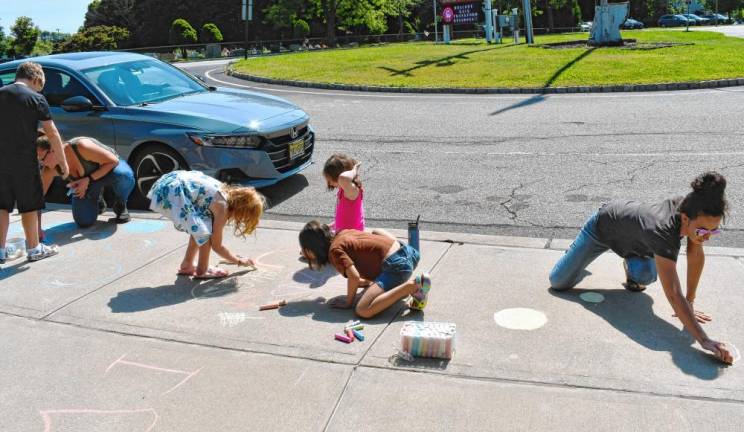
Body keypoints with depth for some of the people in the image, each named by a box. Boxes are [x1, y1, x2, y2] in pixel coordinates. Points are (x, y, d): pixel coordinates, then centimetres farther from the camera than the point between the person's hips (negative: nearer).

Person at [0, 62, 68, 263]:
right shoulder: (35, 99, -8)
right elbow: (52, 133, -8)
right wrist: (62, 161, -1)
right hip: (24, 161, -5)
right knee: (29, 205, 6)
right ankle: (34, 249, 15)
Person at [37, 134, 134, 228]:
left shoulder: (81, 146, -38)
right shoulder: (51, 169, -23)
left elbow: (113, 161, -31)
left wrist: (88, 180, -35)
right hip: (86, 181, 4)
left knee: (124, 175, -42)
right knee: (84, 222, -13)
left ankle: (120, 205, -9)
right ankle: (96, 200, 22)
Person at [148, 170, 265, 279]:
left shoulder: (227, 192, 12)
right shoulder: (222, 207, -10)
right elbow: (217, 246, 0)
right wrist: (240, 261, 11)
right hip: (172, 193, -10)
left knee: (199, 228, 20)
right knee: (205, 231, -3)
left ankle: (187, 266, 29)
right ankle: (202, 271, 8)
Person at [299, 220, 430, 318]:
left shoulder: (334, 250, -10)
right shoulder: (344, 233, 16)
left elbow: (354, 277, -20)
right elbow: (376, 232, 24)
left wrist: (349, 302, -6)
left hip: (397, 265, -11)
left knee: (363, 310, -20)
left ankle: (413, 286, -17)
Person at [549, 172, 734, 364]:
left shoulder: (689, 208, -30)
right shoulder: (663, 231, -48)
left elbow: (696, 255, -15)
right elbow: (674, 295, -52)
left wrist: (691, 302, -15)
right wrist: (705, 341, -57)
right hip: (602, 226, -5)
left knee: (645, 276, -23)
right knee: (558, 282, 1)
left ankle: (629, 263, 15)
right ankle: (576, 250, 34)